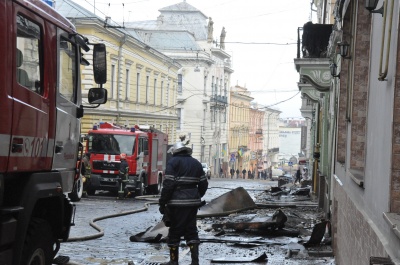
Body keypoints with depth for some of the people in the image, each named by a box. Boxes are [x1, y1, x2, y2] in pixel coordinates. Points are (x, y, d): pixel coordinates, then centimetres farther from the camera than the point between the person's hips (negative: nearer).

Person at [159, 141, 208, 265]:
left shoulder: (173, 162, -5)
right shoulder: (196, 163, 14)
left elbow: (168, 184, -13)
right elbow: (203, 184, 13)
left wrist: (162, 202, -9)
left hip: (177, 201, -5)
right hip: (193, 201, 5)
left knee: (175, 231, 3)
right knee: (191, 230, 11)